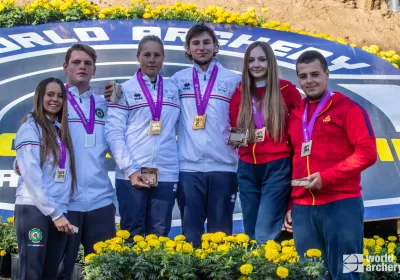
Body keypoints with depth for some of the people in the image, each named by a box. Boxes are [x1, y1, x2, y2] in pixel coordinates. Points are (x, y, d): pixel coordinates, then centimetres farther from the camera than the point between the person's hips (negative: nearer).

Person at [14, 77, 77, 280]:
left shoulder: (61, 130, 15)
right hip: (33, 209, -6)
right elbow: (32, 177, -12)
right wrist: (55, 213, -14)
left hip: (59, 210, 6)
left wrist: (60, 212, -2)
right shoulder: (30, 128, -5)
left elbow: (65, 173, 10)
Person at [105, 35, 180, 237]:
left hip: (166, 175, 3)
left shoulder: (173, 90, 14)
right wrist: (130, 169, -12)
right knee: (132, 234, 3)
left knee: (159, 235, 6)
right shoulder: (125, 90, 4)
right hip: (132, 175, -2)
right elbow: (113, 132, -3)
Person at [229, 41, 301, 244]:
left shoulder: (286, 89, -2)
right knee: (251, 234, 11)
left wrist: (289, 147, -6)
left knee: (265, 236, -11)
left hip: (277, 167, -4)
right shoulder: (239, 93, 7)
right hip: (247, 169, 4)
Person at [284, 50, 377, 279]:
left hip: (341, 205, -5)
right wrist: (289, 204, 15)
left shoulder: (348, 108, -1)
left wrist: (326, 177, -16)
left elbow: (367, 152, -9)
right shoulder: (295, 115, 16)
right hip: (302, 209, 5)